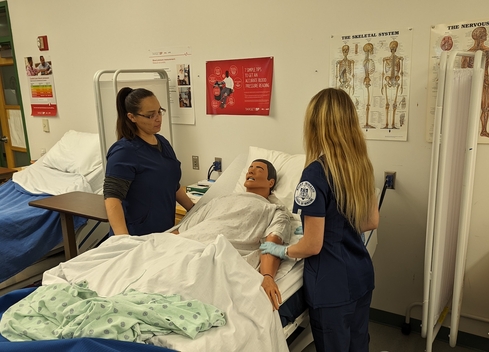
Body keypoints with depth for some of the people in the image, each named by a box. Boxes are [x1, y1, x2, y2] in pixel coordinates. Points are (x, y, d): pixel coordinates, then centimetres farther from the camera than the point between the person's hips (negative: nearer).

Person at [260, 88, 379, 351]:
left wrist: (281, 251, -2)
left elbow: (312, 246, -20)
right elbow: (372, 221, 10)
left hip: (332, 286, -7)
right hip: (361, 276, 7)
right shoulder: (361, 165, -1)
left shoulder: (316, 173, -24)